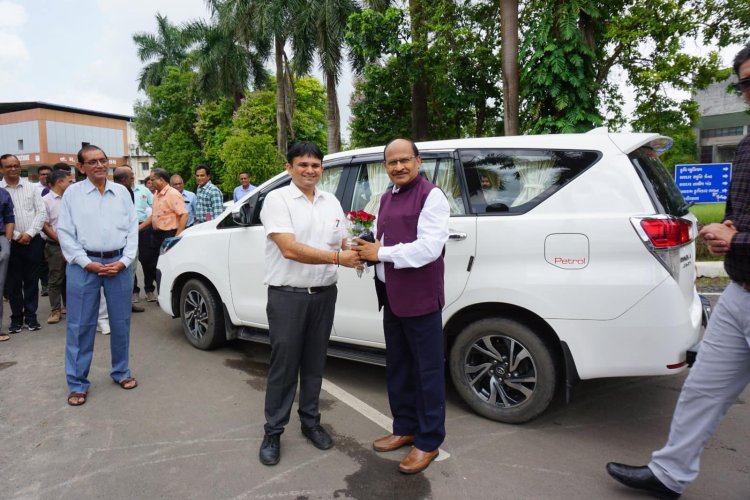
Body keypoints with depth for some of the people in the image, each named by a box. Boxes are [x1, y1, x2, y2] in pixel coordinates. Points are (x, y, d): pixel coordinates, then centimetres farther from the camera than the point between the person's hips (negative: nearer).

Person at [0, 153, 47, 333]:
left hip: (33, 241, 1)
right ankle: (16, 317, 18)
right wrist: (16, 235, -10)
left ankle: (31, 316, 16)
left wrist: (29, 233, -8)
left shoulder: (31, 187, 5)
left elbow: (42, 212, 0)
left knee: (32, 281, 6)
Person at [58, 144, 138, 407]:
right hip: (84, 264, -2)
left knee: (121, 322, 9)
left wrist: (124, 261, -4)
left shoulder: (121, 192, 8)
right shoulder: (72, 193, 1)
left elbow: (133, 229, 6)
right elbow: (65, 234, -1)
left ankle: (121, 372, 26)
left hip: (118, 263, 2)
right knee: (80, 326, 2)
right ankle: (77, 383, 14)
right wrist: (88, 263, -9)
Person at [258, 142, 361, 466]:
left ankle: (310, 422, 32)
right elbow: (290, 249, -20)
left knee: (315, 363, 15)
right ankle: (273, 433, 21)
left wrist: (357, 252, -7)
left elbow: (342, 243, 16)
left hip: (324, 294, 5)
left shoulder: (332, 202, 9)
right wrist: (337, 257, -23)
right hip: (287, 296, -5)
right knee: (284, 365, 4)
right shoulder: (277, 199, -9)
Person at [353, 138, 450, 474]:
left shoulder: (431, 196, -12)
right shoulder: (387, 199, 15)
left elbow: (429, 248, -22)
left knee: (427, 371, 4)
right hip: (392, 297, 9)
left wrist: (381, 253, -18)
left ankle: (428, 442, 19)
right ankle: (405, 429, 35)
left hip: (420, 298, -8)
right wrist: (366, 248, -4)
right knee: (397, 367, 18)